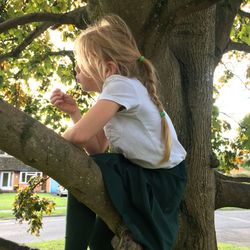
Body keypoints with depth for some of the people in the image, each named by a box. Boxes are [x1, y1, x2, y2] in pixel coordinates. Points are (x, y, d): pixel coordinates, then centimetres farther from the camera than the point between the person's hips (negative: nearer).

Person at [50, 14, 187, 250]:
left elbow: (80, 135, -31)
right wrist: (74, 112, -2)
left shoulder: (120, 84, -20)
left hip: (163, 180, -10)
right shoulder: (116, 93, 9)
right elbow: (97, 150, 4)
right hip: (144, 176, 10)